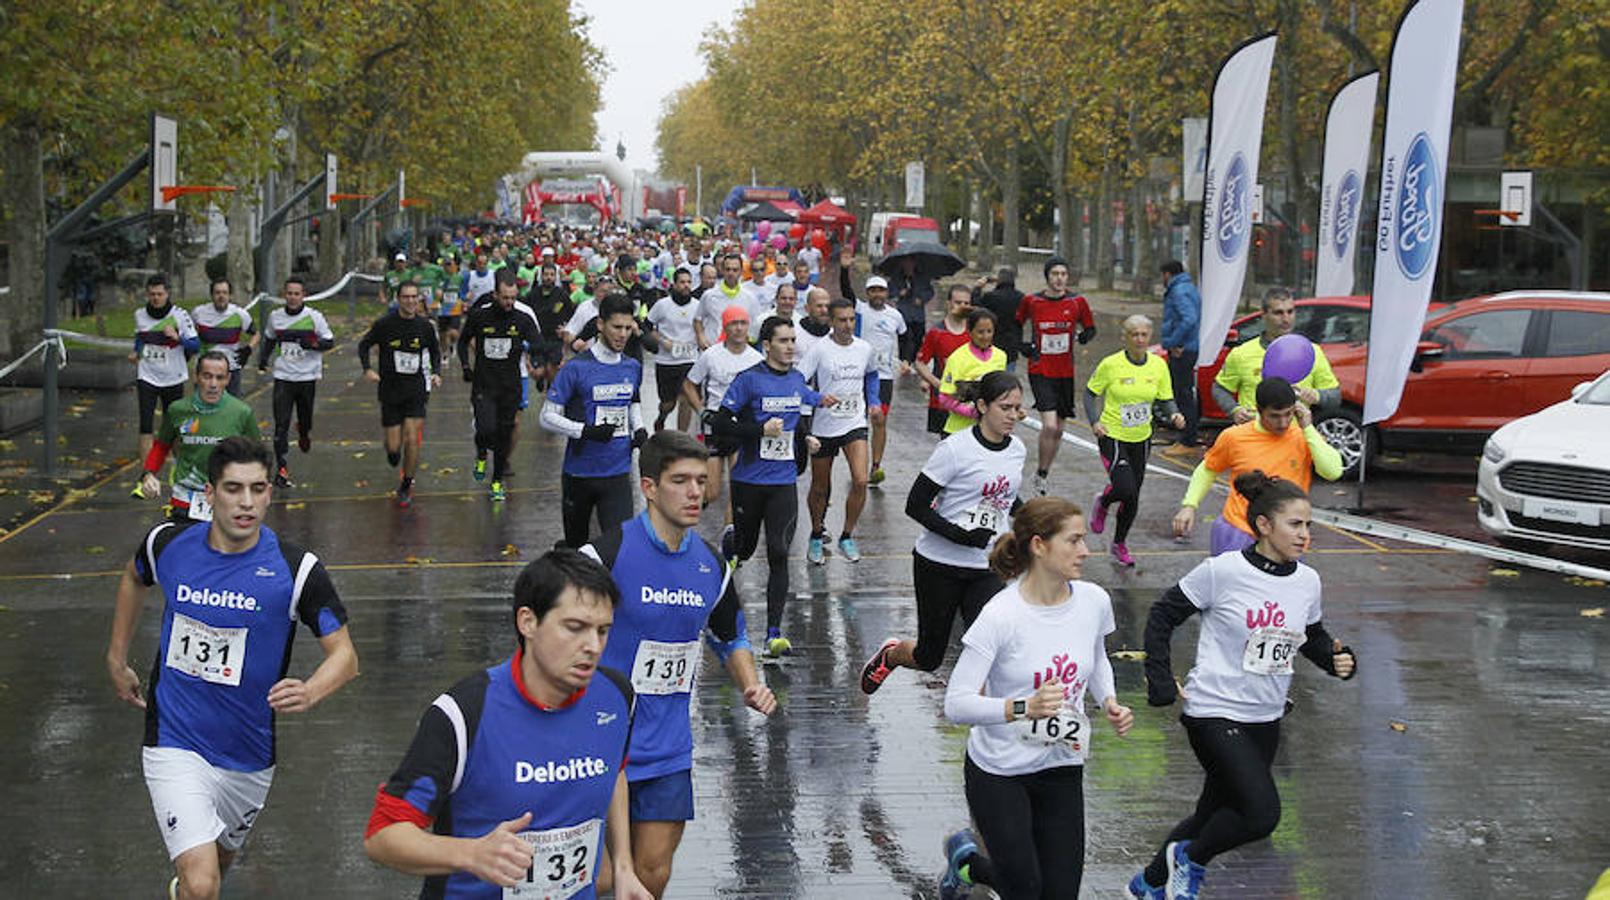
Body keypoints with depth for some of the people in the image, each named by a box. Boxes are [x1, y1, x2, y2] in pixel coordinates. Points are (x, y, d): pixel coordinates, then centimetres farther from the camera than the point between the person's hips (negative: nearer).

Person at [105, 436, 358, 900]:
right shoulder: (168, 543, -9)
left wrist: (308, 693, -31)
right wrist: (117, 660, 17)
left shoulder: (296, 569, -15)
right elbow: (134, 577, 16)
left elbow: (344, 654, -11)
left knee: (220, 858, 27)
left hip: (249, 756, 2)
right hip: (176, 745, -2)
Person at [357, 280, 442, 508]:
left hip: (416, 389, 1)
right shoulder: (384, 324, -7)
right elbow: (364, 345, 7)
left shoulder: (425, 325, -1)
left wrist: (435, 373, 1)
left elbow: (435, 351, 17)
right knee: (393, 446, -1)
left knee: (412, 440, -11)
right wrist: (367, 369, -8)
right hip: (390, 389, 0)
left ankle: (406, 487, 8)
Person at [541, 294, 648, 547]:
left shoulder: (633, 367, 6)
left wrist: (638, 429, 6)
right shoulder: (576, 368, -11)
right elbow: (548, 416, -10)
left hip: (618, 474, 3)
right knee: (575, 545, 13)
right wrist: (586, 431, -23)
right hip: (579, 474, -3)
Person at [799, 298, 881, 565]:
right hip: (823, 426, -2)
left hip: (854, 423, 2)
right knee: (820, 488, 10)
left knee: (861, 481, -15)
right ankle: (817, 536, 33)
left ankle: (847, 536, 3)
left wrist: (873, 402, 12)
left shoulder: (864, 349, 1)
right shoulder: (819, 349, -12)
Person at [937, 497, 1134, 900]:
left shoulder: (1094, 601, -6)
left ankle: (969, 865, 36)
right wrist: (1023, 708, -39)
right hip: (999, 772, -5)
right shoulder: (1000, 616, -23)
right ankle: (965, 857, 35)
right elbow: (956, 704, -25)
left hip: (1063, 767, 5)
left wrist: (1109, 702, -2)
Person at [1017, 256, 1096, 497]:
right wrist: (1025, 347, 3)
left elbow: (1090, 328, 13)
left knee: (1058, 429, 12)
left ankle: (1044, 475, 30)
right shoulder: (1031, 301, -3)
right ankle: (1040, 474, 0)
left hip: (1065, 373, 3)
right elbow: (1017, 324, 16)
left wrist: (1083, 337, -9)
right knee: (1049, 426, -18)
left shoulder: (1077, 302, 0)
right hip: (1040, 371, -3)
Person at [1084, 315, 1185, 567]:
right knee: (1125, 488, -22)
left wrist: (1174, 415, -16)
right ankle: (1102, 503, 15)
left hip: (1141, 438, 4)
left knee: (1132, 498, 10)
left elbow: (1166, 400, 5)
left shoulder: (1158, 365, -2)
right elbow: (1090, 393, -1)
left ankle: (1120, 544, 34)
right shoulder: (1110, 364, -12)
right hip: (1112, 436, -4)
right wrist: (1094, 421, -15)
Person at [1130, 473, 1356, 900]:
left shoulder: (1307, 581, 1)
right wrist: (1161, 682, -10)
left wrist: (1338, 658, -3)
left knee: (1214, 815, 16)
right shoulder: (1222, 572, -14)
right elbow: (1162, 616, -4)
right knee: (1262, 813, -20)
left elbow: (1312, 636, 18)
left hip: (1265, 720, 7)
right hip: (1214, 714, -7)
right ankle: (1191, 859, 7)